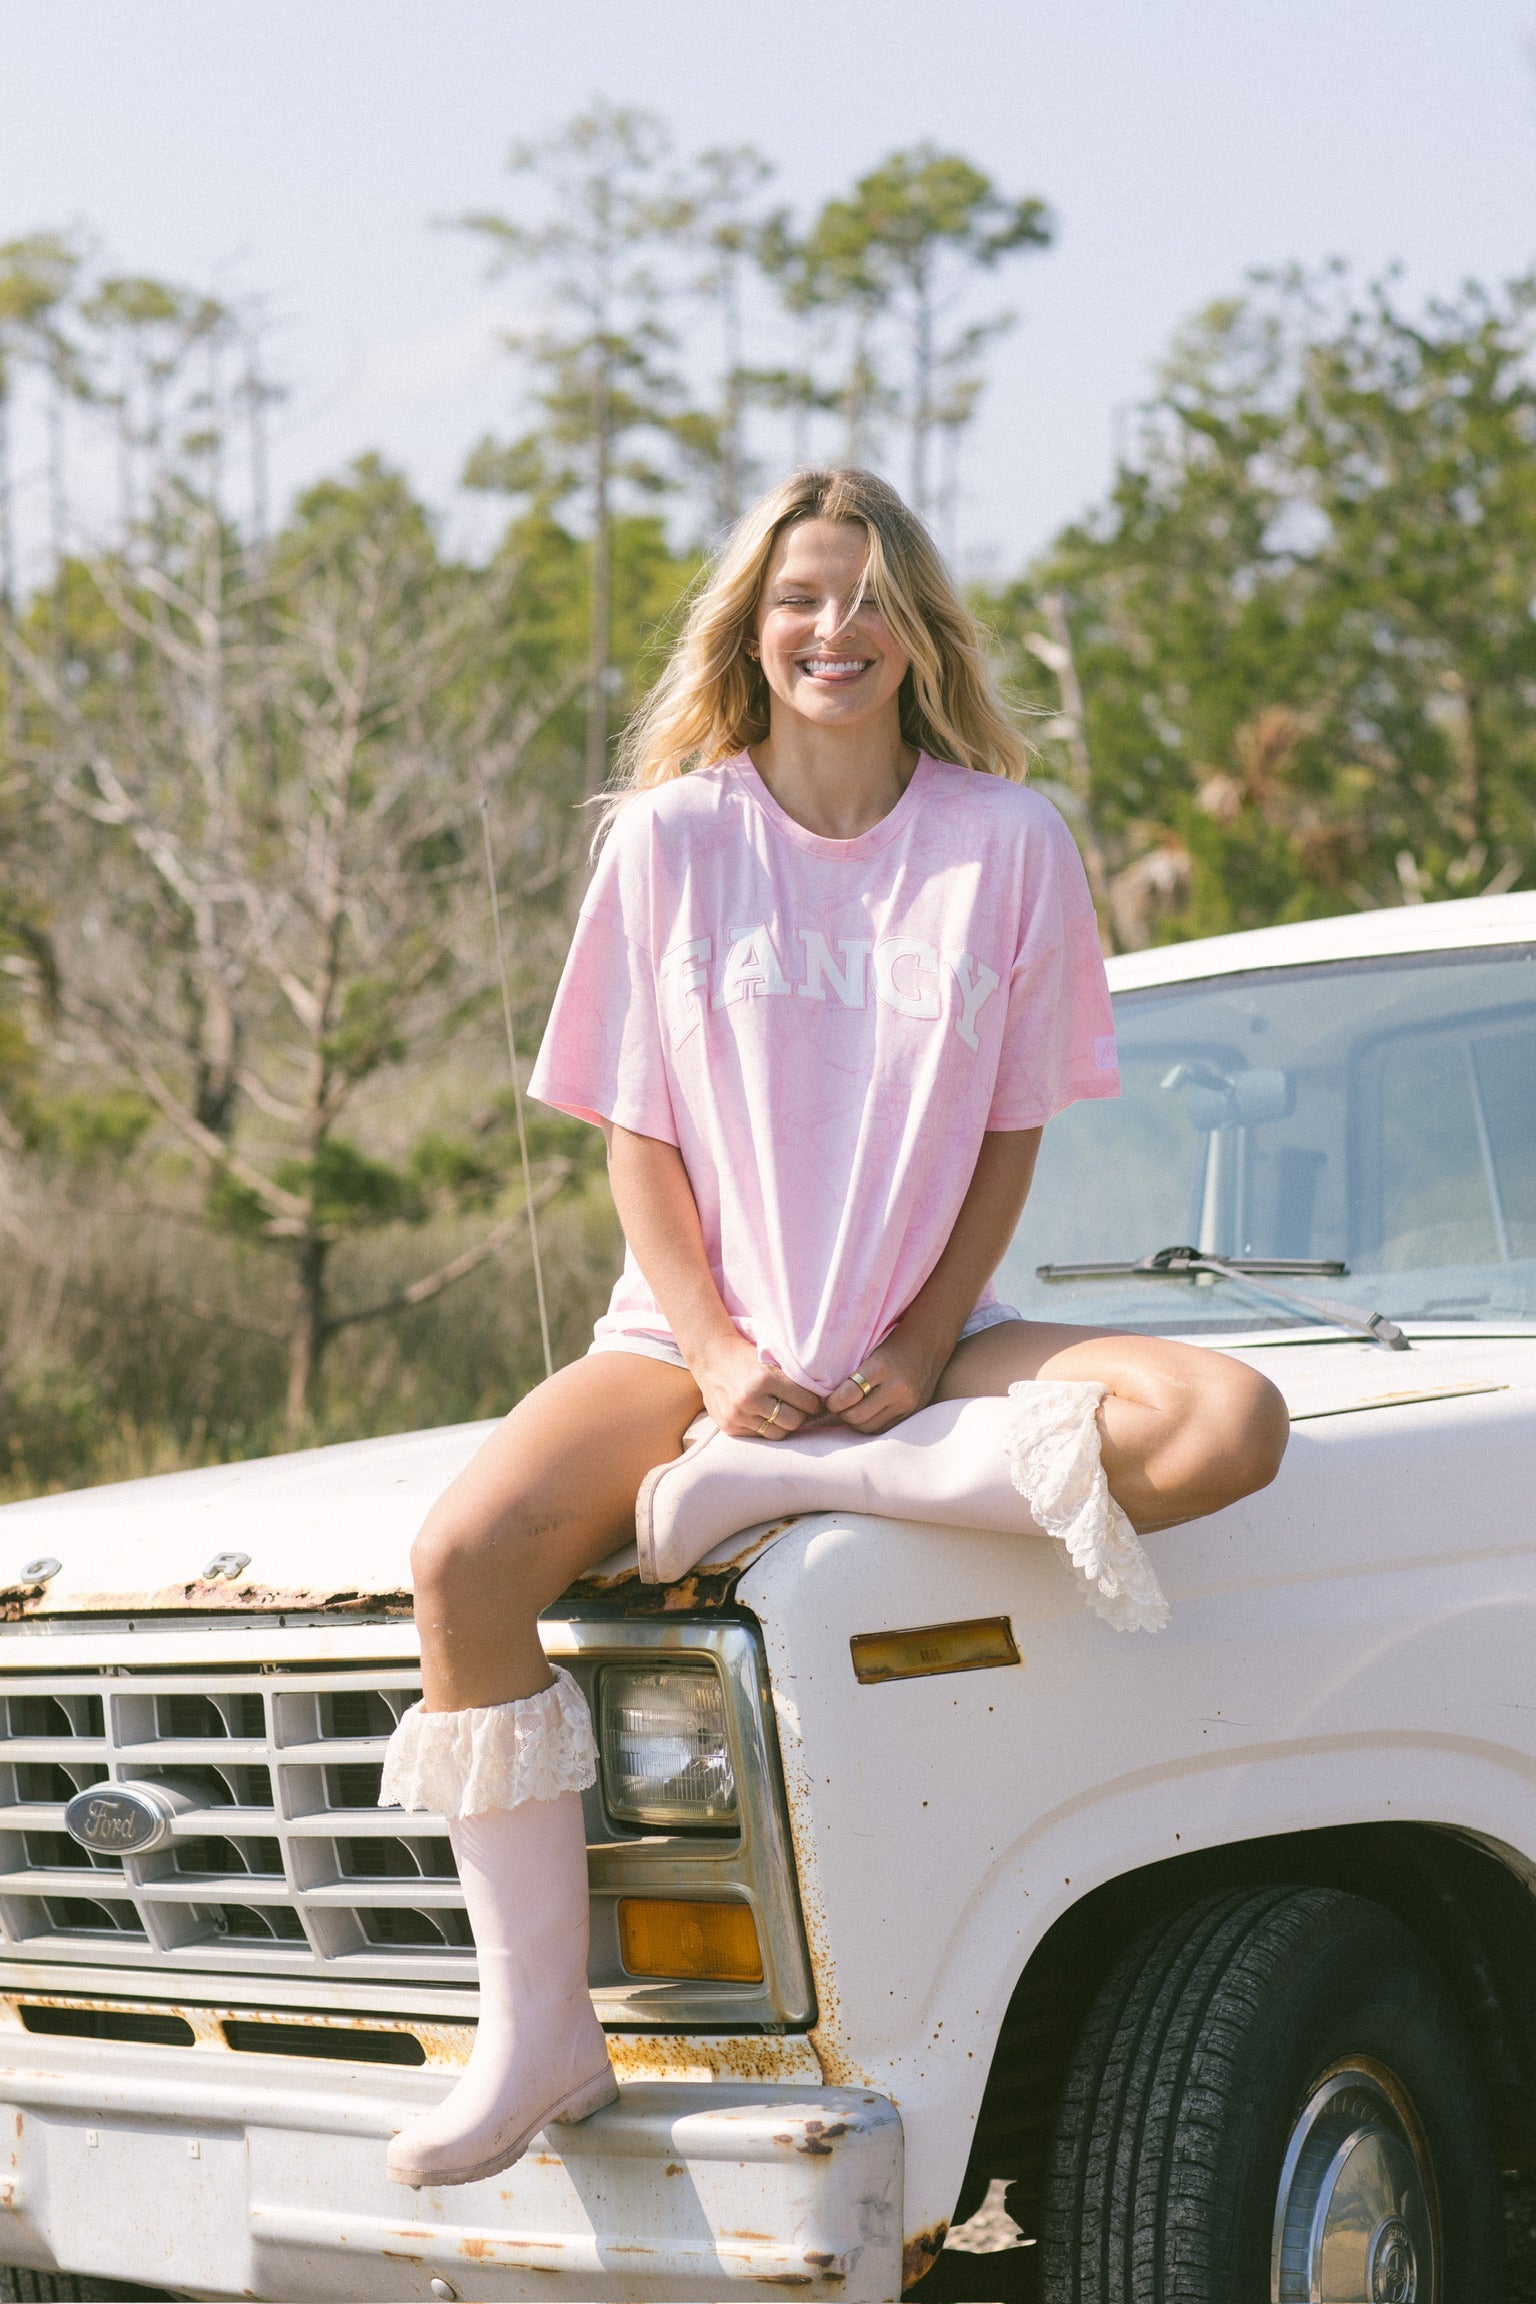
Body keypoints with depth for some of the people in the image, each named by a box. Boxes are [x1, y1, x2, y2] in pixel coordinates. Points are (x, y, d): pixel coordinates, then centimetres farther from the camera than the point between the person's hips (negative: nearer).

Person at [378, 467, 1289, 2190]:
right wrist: (719, 1356, -13)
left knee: (1228, 1422, -28)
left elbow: (1011, 1138, 4)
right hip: (700, 1333, 0)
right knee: (465, 1553, -29)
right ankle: (537, 2033, -21)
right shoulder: (671, 838, 2)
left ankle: (763, 1487, -26)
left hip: (923, 1340, 1)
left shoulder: (1009, 842, 2)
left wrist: (920, 1354, -10)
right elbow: (638, 1140, 1)